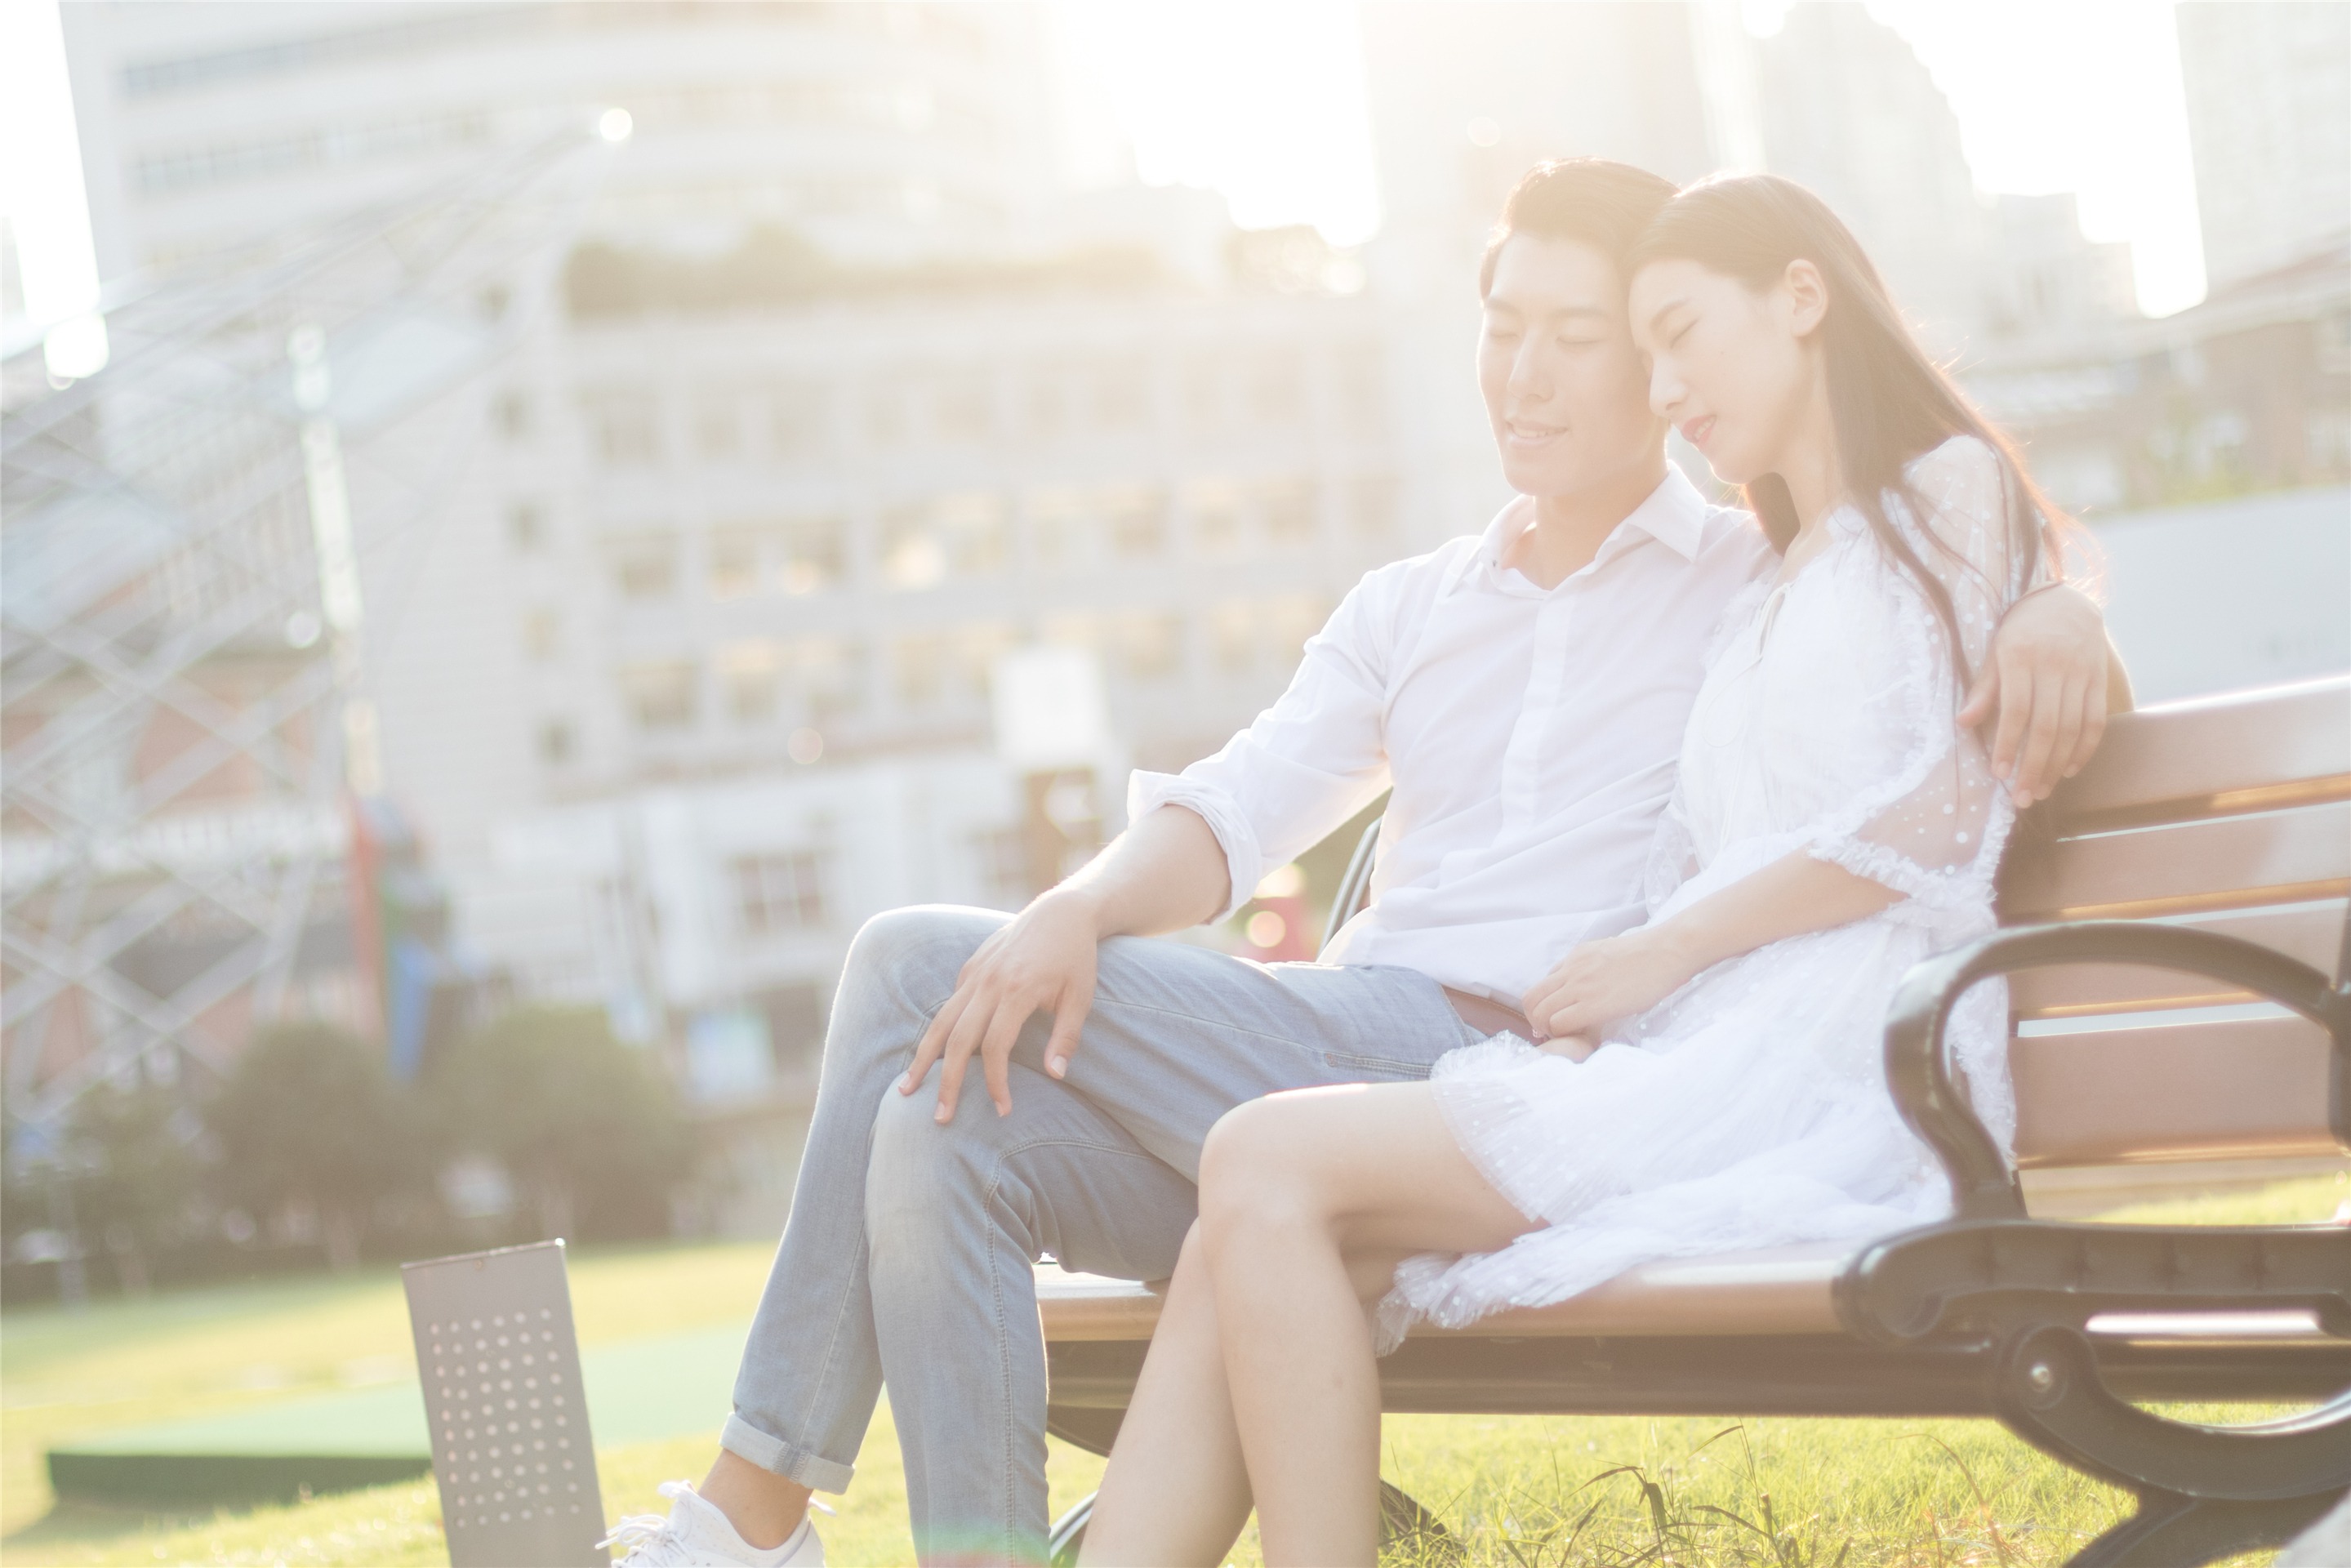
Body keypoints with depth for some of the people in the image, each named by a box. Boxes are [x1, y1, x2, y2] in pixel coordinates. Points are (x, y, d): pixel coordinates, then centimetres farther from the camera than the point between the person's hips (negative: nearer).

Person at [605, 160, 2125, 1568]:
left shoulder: (1774, 578, 12)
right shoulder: (1410, 610, 24)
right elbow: (1238, 810, 11)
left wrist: (2054, 615, -17)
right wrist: (1081, 909, -10)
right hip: (1348, 1055, 6)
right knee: (944, 1133, -21)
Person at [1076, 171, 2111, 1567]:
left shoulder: (1954, 491, 8)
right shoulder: (1768, 603, 32)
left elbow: (1942, 812, -5)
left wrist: (1660, 954, -5)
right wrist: (1596, 1006, -1)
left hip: (1835, 1064, -7)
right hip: (1704, 1058, 7)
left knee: (1268, 1167, -21)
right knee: (1236, 1251, -14)